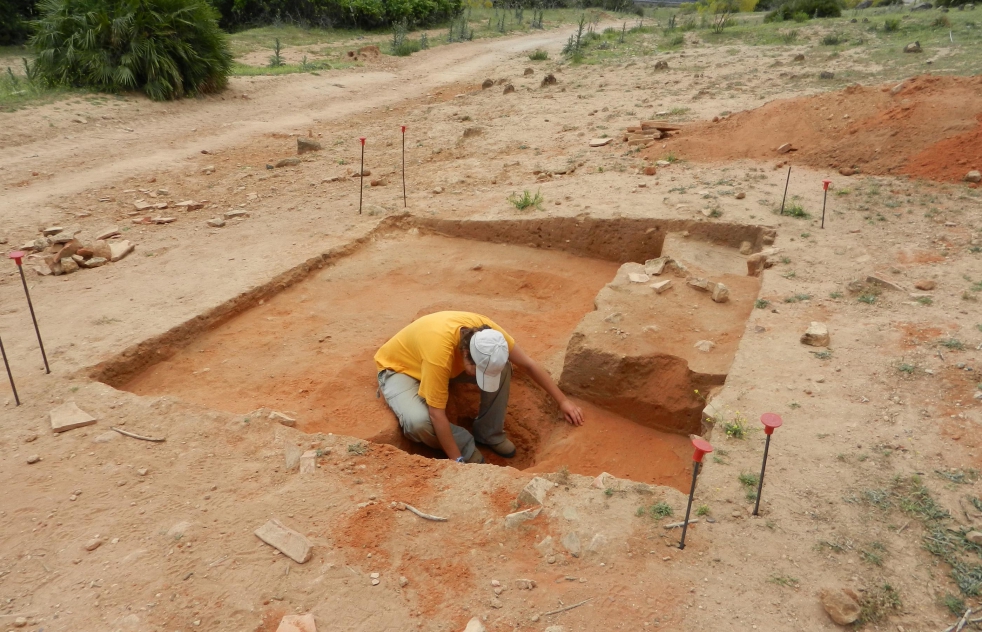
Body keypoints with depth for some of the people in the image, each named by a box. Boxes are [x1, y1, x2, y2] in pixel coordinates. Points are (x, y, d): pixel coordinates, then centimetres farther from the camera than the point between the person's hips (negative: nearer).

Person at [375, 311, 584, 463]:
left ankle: (488, 433, 2)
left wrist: (563, 401, -9)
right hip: (399, 368, -5)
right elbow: (437, 414, -34)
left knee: (502, 368, -17)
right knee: (418, 422, -36)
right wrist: (458, 461, -28)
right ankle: (466, 445, -7)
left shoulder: (486, 330, -26)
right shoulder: (439, 352, -44)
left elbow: (529, 365, -12)